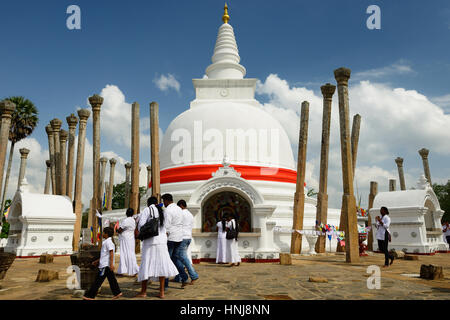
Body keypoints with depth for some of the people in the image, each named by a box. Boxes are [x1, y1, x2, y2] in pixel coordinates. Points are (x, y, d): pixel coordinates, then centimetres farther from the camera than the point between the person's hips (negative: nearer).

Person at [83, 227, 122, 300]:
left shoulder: (108, 242, -13)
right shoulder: (108, 241, 18)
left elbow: (111, 253, -21)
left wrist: (111, 264, -26)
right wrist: (97, 261, 27)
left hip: (105, 265, -10)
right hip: (105, 264, 10)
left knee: (98, 280, -4)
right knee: (111, 279, 9)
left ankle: (90, 295, 1)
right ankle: (117, 293, 10)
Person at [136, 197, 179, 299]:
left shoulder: (147, 210, -1)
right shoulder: (162, 212, 14)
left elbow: (141, 224, -8)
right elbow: (164, 225, 12)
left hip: (150, 240, -4)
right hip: (162, 239, 4)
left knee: (146, 263, 3)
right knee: (161, 263, 6)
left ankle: (143, 291, 10)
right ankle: (162, 292, 8)